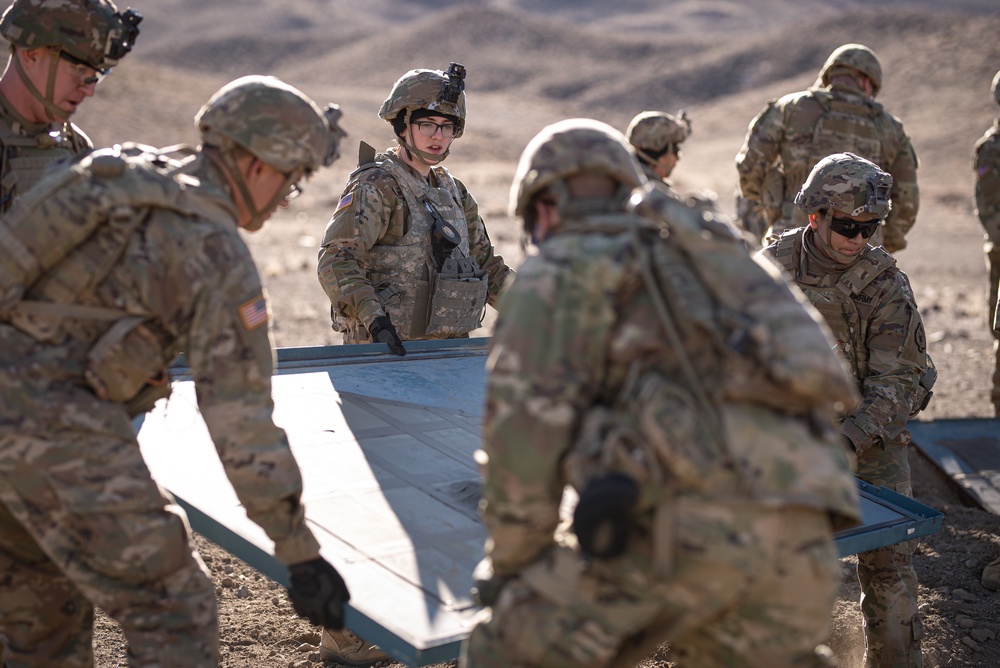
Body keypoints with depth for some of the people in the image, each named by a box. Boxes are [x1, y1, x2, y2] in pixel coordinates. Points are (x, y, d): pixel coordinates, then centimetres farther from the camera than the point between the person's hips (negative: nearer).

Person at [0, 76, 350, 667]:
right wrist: (300, 552, -7)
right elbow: (241, 417, -12)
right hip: (50, 420, -9)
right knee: (173, 608, -4)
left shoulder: (123, 170, 13)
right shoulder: (219, 254, -9)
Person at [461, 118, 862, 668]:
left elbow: (524, 430, 0)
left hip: (686, 522, -6)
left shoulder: (554, 274, 11)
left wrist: (509, 564, 14)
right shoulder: (713, 255, 31)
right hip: (799, 534, 7)